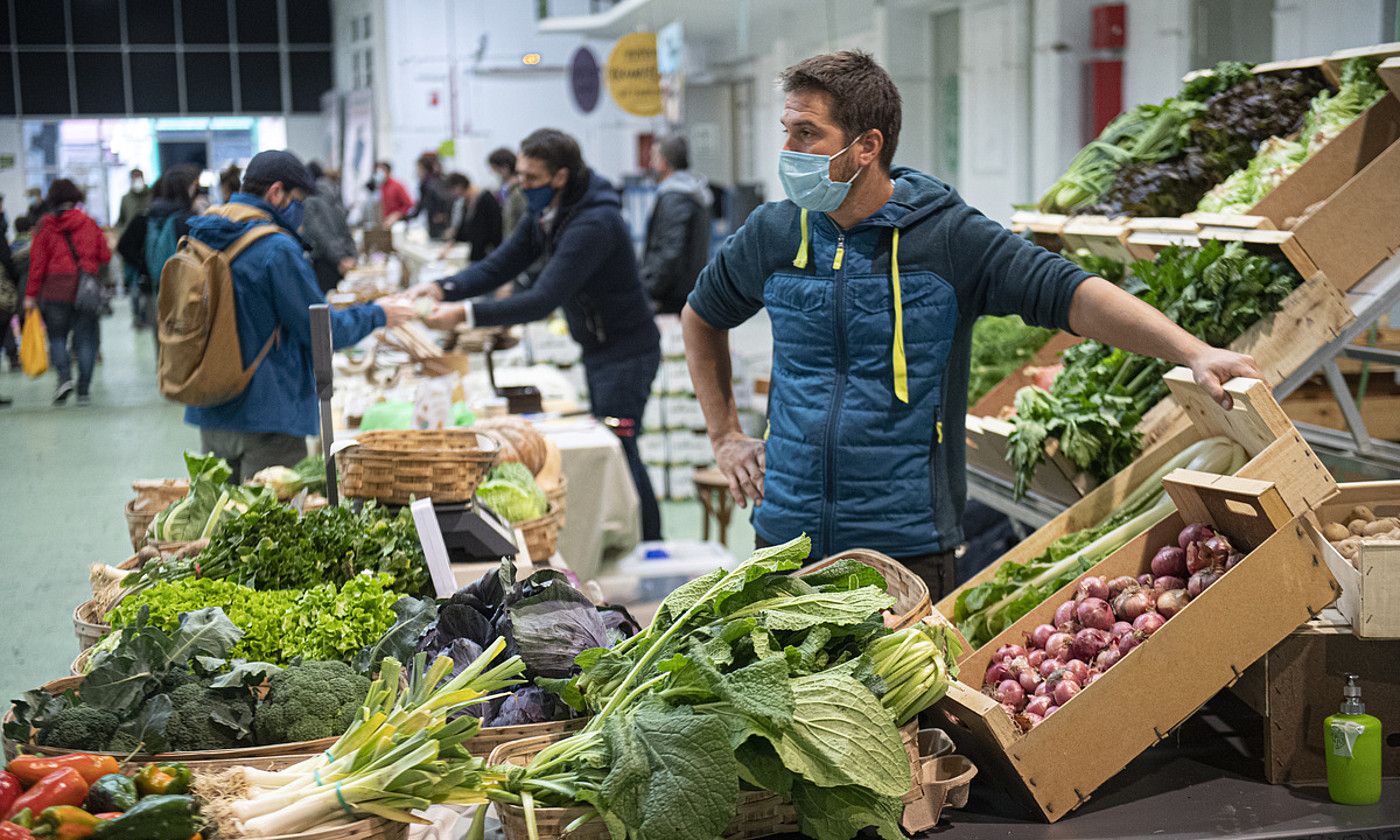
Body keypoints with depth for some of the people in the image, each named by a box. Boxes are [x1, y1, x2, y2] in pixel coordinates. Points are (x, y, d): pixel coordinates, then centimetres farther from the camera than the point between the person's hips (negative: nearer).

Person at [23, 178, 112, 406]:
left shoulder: (46, 226, 1)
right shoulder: (90, 224, 4)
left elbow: (37, 261, -3)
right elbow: (105, 255, 4)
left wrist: (31, 294, -1)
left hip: (55, 290, -1)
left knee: (57, 337, 11)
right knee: (85, 339, 6)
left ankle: (64, 377, -12)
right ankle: (83, 391, 3)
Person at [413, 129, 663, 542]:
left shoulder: (594, 224, -28)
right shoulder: (547, 212, 3)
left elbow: (543, 300, -33)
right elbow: (500, 265, 4)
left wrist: (465, 314, -36)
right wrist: (444, 289, -14)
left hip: (626, 352, -10)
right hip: (597, 349, 10)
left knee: (618, 450, -8)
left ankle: (651, 546, 2)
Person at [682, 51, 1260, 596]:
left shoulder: (948, 235, -8)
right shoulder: (773, 234, 2)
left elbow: (1072, 295, -18)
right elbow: (702, 316, 21)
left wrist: (1194, 352, -31)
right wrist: (725, 437, 15)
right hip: (788, 537, 3)